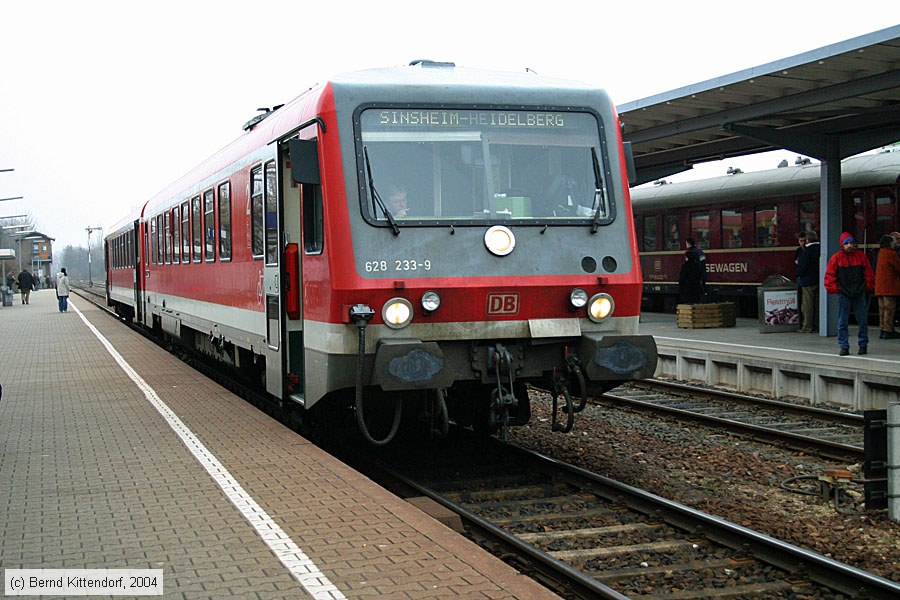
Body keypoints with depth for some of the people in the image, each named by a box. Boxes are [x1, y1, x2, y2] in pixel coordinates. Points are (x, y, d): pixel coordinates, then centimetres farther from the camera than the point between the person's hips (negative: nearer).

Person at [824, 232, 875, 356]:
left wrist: (868, 286, 5)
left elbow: (869, 273, 9)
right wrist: (833, 288, -4)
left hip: (859, 294, 1)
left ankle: (863, 345, 16)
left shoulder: (861, 256, 3)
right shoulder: (836, 258, -1)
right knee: (843, 322, 0)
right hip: (843, 294, -1)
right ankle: (844, 347, 5)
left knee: (863, 321, 5)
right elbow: (829, 275, 2)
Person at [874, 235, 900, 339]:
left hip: (880, 286, 9)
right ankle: (888, 331, -7)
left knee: (883, 308, 12)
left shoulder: (881, 252, 14)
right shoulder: (890, 254, -13)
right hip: (889, 286, -9)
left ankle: (883, 330, 15)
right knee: (890, 308, -6)